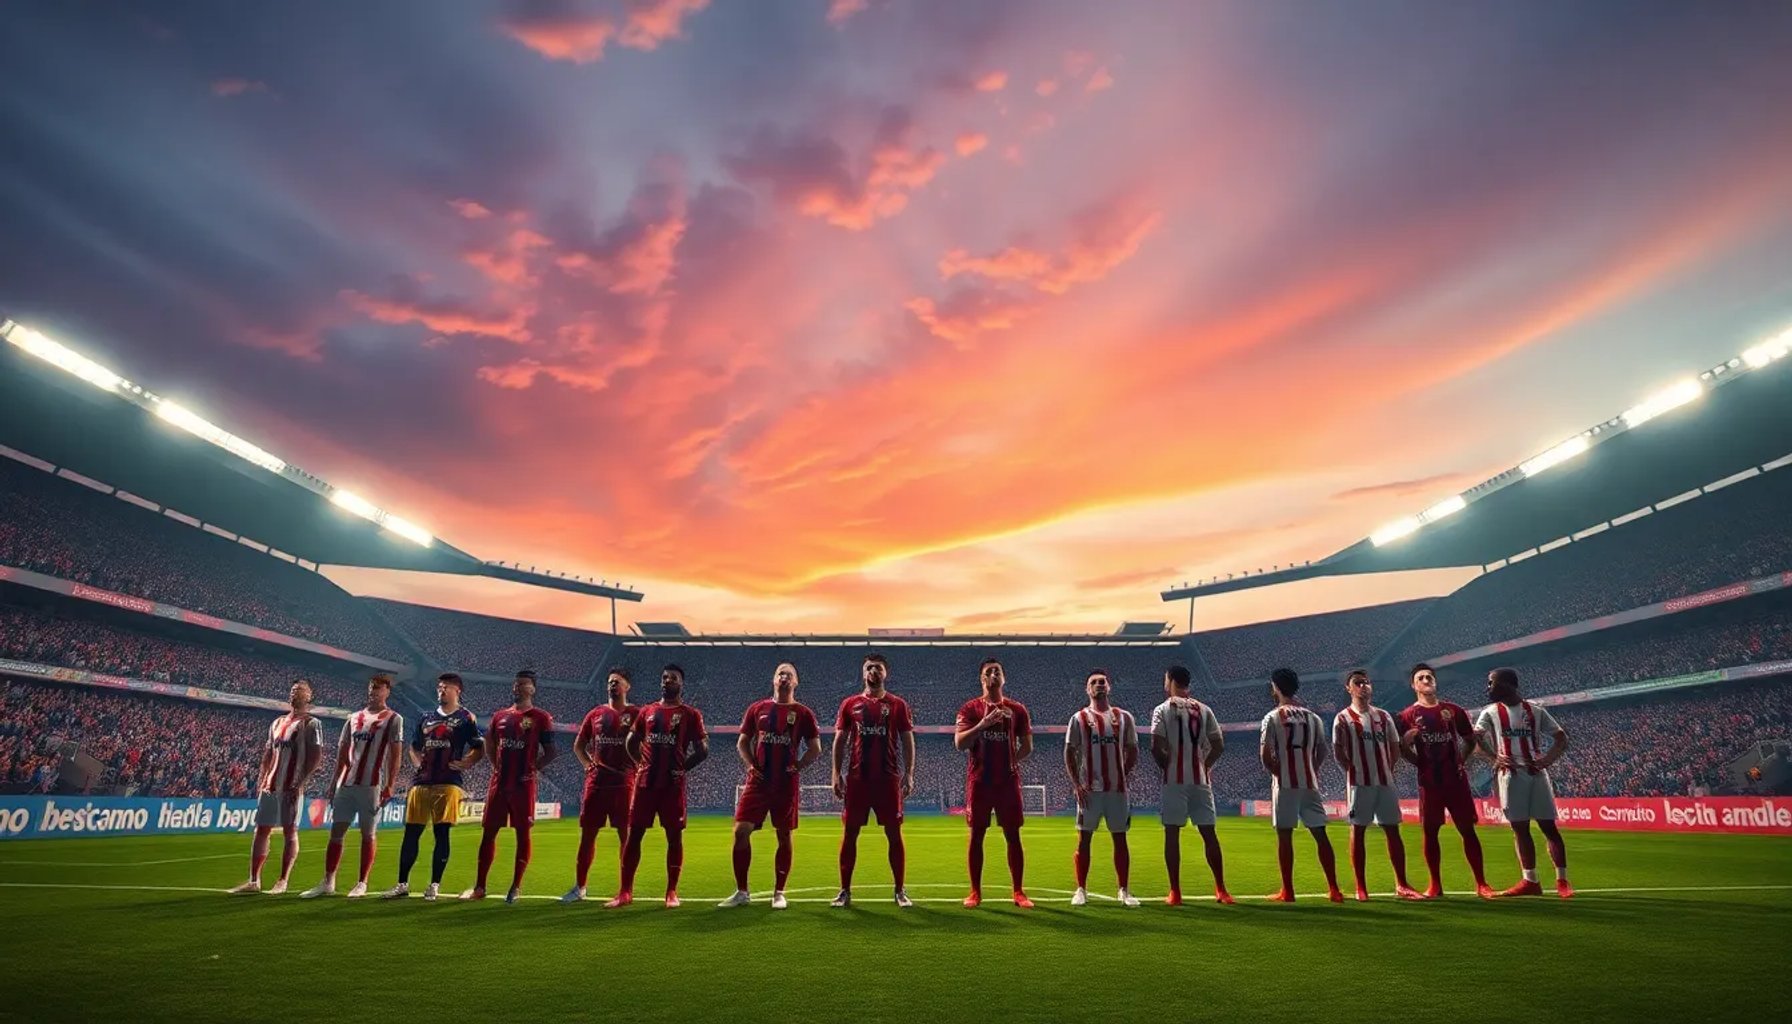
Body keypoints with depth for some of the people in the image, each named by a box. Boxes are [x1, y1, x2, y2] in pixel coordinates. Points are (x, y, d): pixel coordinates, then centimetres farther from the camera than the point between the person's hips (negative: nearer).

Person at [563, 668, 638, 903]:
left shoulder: (635, 714, -1)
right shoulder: (595, 714, 11)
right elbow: (578, 745, 19)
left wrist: (635, 769, -8)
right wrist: (588, 764, 6)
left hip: (623, 783, -4)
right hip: (596, 782, 4)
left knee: (625, 836, 1)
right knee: (587, 834, 8)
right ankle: (579, 887, 19)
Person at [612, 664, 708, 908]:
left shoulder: (690, 714, 1)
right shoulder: (647, 711, 12)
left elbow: (702, 750, 0)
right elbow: (631, 743, 21)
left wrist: (683, 768, -4)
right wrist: (642, 763, 9)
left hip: (672, 784, -3)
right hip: (646, 781, 3)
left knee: (674, 835, 0)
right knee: (634, 834, 4)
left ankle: (672, 892, 10)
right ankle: (625, 892, 12)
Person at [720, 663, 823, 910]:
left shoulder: (802, 713, 3)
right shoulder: (756, 709, 9)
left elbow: (815, 749, 6)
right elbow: (742, 743, 13)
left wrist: (798, 766, -6)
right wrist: (751, 765, -2)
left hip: (787, 784, -1)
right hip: (758, 781, 2)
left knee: (784, 836, 4)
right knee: (741, 831, -4)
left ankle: (778, 893, 16)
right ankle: (741, 892, 9)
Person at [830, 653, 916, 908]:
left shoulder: (897, 704, 4)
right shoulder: (850, 704, 7)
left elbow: (908, 741, 4)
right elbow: (840, 740, 9)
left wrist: (909, 775, -5)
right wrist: (836, 774, 0)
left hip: (888, 778, -1)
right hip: (856, 778, 1)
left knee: (894, 833, 2)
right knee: (850, 833, 4)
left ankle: (900, 890, 12)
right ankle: (845, 891, 13)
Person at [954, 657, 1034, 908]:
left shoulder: (1016, 709, 7)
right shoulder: (970, 708, 2)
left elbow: (1027, 747, 11)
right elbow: (959, 743, -9)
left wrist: (1011, 762, -2)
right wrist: (984, 723, -18)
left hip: (1008, 781, 1)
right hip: (979, 781, -1)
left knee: (1013, 836, 3)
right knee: (976, 835, 3)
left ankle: (1018, 892, 12)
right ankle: (975, 892, 12)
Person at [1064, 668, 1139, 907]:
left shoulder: (1124, 717, 7)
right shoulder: (1079, 718, 2)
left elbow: (1132, 751, 12)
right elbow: (1069, 753, 1)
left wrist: (1124, 775, 0)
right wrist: (1077, 785, -7)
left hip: (1117, 788, 2)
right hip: (1089, 789, -2)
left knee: (1120, 839, 7)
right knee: (1084, 839, 2)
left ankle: (1124, 891, 16)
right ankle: (1081, 890, 10)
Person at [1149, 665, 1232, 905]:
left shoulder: (1163, 709, -5)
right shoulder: (1204, 709, 8)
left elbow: (1156, 748, -13)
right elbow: (1219, 746, 5)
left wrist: (1166, 766, 3)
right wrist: (1205, 766, 14)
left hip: (1175, 780, -4)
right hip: (1201, 779, 4)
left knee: (1172, 833, 2)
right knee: (1209, 833, 10)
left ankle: (1175, 892, 2)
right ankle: (1221, 890, 13)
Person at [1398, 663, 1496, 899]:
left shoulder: (1453, 710, 9)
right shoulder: (1408, 716, 2)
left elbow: (1470, 739, 17)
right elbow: (1403, 749, 3)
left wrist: (1462, 760, 6)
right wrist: (1421, 763, -8)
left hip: (1456, 778, 2)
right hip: (1429, 782, -1)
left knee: (1467, 829, 3)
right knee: (1430, 831, 2)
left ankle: (1481, 883, 10)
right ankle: (1435, 884, 11)